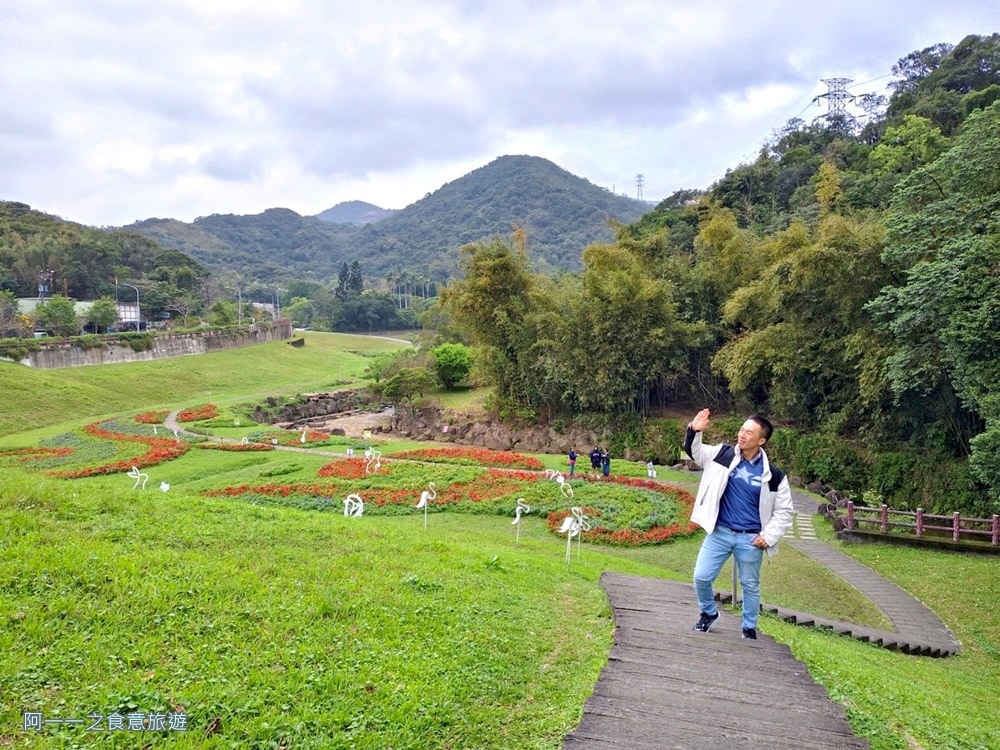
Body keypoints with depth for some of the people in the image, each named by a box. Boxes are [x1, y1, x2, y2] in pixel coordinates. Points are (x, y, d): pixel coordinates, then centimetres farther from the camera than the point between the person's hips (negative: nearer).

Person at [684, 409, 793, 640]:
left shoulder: (773, 475, -9)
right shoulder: (724, 454, -5)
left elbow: (784, 511, -1)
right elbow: (694, 452, -2)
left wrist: (768, 536, -8)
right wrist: (694, 431, -22)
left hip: (750, 539, -1)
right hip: (719, 532, 1)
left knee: (750, 586, 14)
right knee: (702, 577, 2)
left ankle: (749, 628, 36)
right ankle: (708, 613, 30)